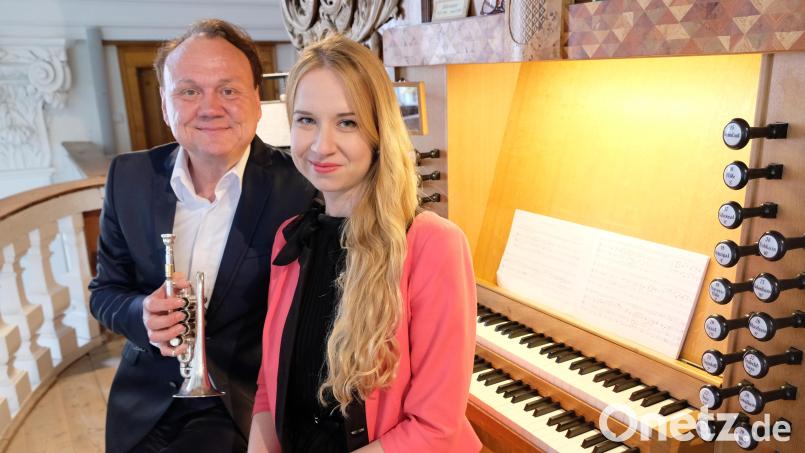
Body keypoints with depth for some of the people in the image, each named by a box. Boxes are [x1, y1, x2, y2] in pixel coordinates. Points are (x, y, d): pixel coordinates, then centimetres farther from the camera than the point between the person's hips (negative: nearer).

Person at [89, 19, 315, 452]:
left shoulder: (298, 188, -18)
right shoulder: (129, 176, -6)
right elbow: (105, 291, 4)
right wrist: (142, 315, -17)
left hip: (247, 407, -3)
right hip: (143, 409, 4)